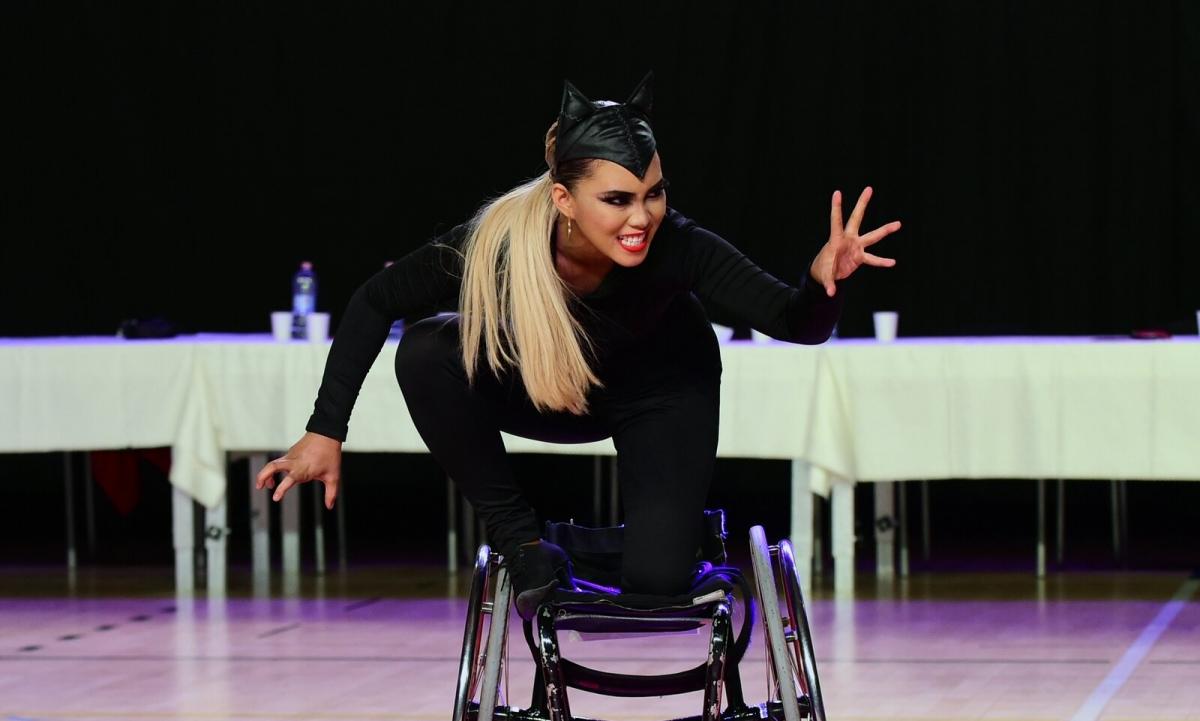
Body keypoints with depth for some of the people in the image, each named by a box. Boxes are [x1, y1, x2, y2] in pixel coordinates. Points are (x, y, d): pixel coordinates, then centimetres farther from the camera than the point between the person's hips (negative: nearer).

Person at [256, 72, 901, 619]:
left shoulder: (675, 247, -35)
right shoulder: (497, 245, -34)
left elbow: (793, 323, -33)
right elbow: (375, 304, -19)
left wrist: (823, 282, -56)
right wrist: (325, 431, -20)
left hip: (660, 391, -1)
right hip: (545, 391, 2)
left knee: (655, 580, -22)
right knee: (427, 352, -28)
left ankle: (674, 524, 15)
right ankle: (521, 542, -11)